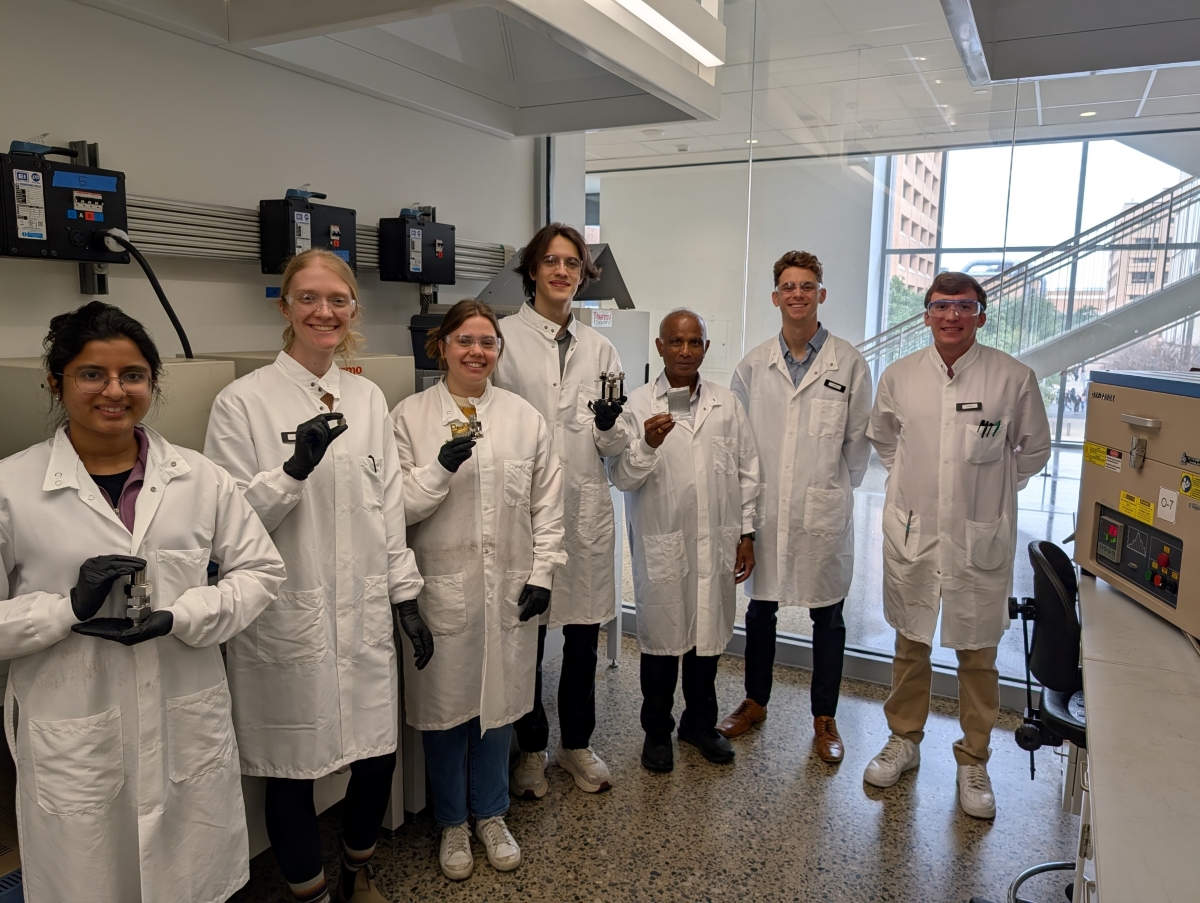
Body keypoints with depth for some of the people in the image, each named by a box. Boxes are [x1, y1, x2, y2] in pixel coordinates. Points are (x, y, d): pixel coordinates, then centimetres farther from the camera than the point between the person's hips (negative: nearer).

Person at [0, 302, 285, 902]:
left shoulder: (199, 478, 1)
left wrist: (180, 616, -13)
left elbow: (260, 570, 2)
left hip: (190, 732, 2)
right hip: (72, 745, -2)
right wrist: (69, 608, -20)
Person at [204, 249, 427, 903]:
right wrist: (295, 468, -24)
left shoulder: (368, 398, 6)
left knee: (378, 756, 13)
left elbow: (388, 507, 9)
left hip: (365, 616, 4)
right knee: (292, 768, 11)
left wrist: (406, 598, 8)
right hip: (287, 622, -4)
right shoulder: (243, 402, -8)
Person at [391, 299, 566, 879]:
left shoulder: (525, 417, 5)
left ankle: (491, 815, 36)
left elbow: (547, 504, 6)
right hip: (442, 589, -2)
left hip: (510, 590, 2)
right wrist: (441, 467, -22)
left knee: (499, 702, 14)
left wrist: (543, 572, 0)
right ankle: (452, 823, 33)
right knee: (446, 707, 10)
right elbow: (396, 506, -7)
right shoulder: (409, 416, -2)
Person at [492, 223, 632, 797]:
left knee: (583, 634, 12)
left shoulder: (598, 348, 10)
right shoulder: (504, 338, -1)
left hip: (586, 507, 3)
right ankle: (531, 748, 29)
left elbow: (615, 446, 11)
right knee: (526, 635, 8)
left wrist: (610, 424, -12)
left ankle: (577, 742, 33)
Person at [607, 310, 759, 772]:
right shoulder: (638, 405, -4)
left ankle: (700, 722, 35)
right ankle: (657, 731, 28)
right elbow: (620, 477, -9)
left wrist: (746, 532, 7)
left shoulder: (726, 403, 7)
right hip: (662, 545, -3)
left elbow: (746, 470, 10)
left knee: (708, 635, 15)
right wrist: (648, 445, -27)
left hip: (717, 543, 3)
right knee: (661, 638, 8)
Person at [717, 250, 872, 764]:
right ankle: (755, 701, 33)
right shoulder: (754, 365, 3)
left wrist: (834, 490, 7)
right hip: (764, 509, 2)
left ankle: (825, 718, 27)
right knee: (760, 609, 14)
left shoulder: (849, 364, -3)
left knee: (827, 616, 10)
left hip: (824, 513, -2)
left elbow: (858, 440, 3)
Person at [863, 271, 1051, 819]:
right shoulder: (899, 376, -1)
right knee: (910, 644, 15)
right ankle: (903, 741, 34)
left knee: (977, 655, 10)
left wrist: (990, 489, 6)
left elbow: (1034, 449, 8)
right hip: (911, 533, 2)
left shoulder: (1014, 378, -7)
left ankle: (973, 762, 29)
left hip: (980, 539, -2)